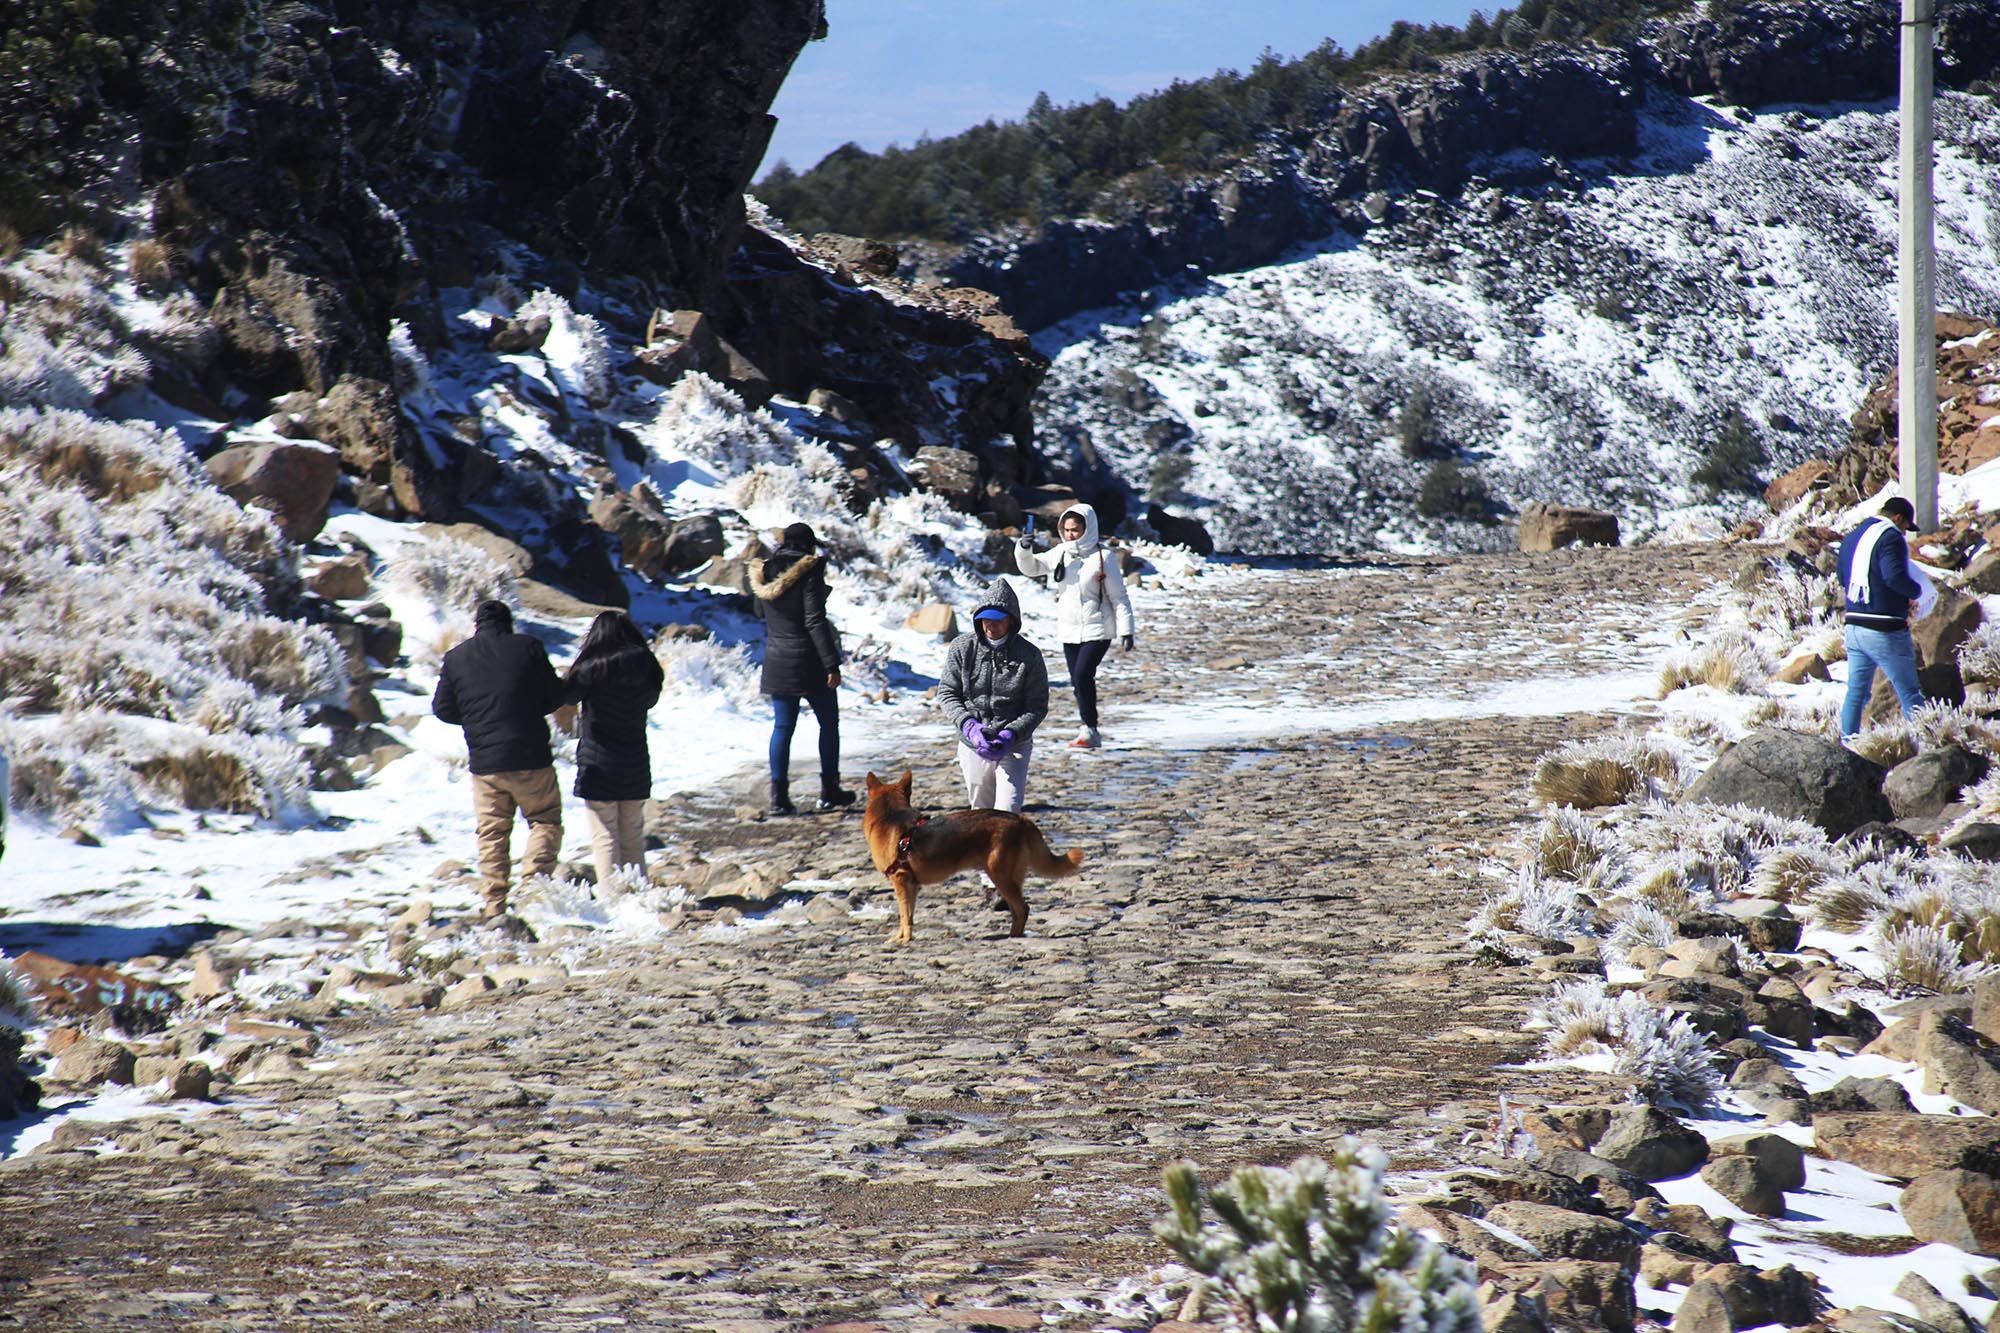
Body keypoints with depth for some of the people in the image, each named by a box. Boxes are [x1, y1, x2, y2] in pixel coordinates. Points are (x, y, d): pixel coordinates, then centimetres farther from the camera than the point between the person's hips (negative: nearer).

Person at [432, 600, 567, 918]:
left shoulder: (456, 658, 5)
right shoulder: (527, 648, -2)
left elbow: (443, 709, 7)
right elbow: (555, 696, 2)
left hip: (484, 763, 2)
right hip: (530, 759, -2)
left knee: (492, 833, 11)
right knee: (546, 821, 10)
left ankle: (495, 905, 7)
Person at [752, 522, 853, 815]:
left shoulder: (765, 575, 6)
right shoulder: (809, 572, -13)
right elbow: (815, 621, -18)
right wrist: (832, 663, -18)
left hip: (776, 662, 5)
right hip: (809, 661, -5)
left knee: (782, 727, 7)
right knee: (828, 723, 10)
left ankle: (779, 795, -1)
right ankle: (829, 791, 13)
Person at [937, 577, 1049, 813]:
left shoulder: (1029, 655, -8)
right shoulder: (962, 648, -4)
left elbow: (1037, 706, -4)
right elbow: (947, 693, 1)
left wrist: (1011, 734, -20)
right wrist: (968, 725, -16)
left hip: (1015, 745, -2)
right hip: (973, 745, 2)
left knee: (1008, 813, -13)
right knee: (980, 810, 12)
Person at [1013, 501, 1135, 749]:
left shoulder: (1103, 557, -8)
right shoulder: (1059, 554, 7)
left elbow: (1118, 597, -6)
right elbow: (1031, 567, 11)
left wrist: (1126, 631, -10)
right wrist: (1023, 550, -11)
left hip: (1097, 629, -6)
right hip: (1069, 630, 6)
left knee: (1082, 675, -20)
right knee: (1078, 682, 9)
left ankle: (1090, 730, -11)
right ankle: (1090, 733, 20)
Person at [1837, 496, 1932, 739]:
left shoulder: (1852, 538, 13)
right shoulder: (1890, 538, -14)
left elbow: (1843, 578, 23)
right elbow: (1895, 577, -27)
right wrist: (1916, 591, -9)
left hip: (1854, 626, 7)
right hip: (1885, 632, -7)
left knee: (1856, 691, 12)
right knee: (1909, 692, 1)